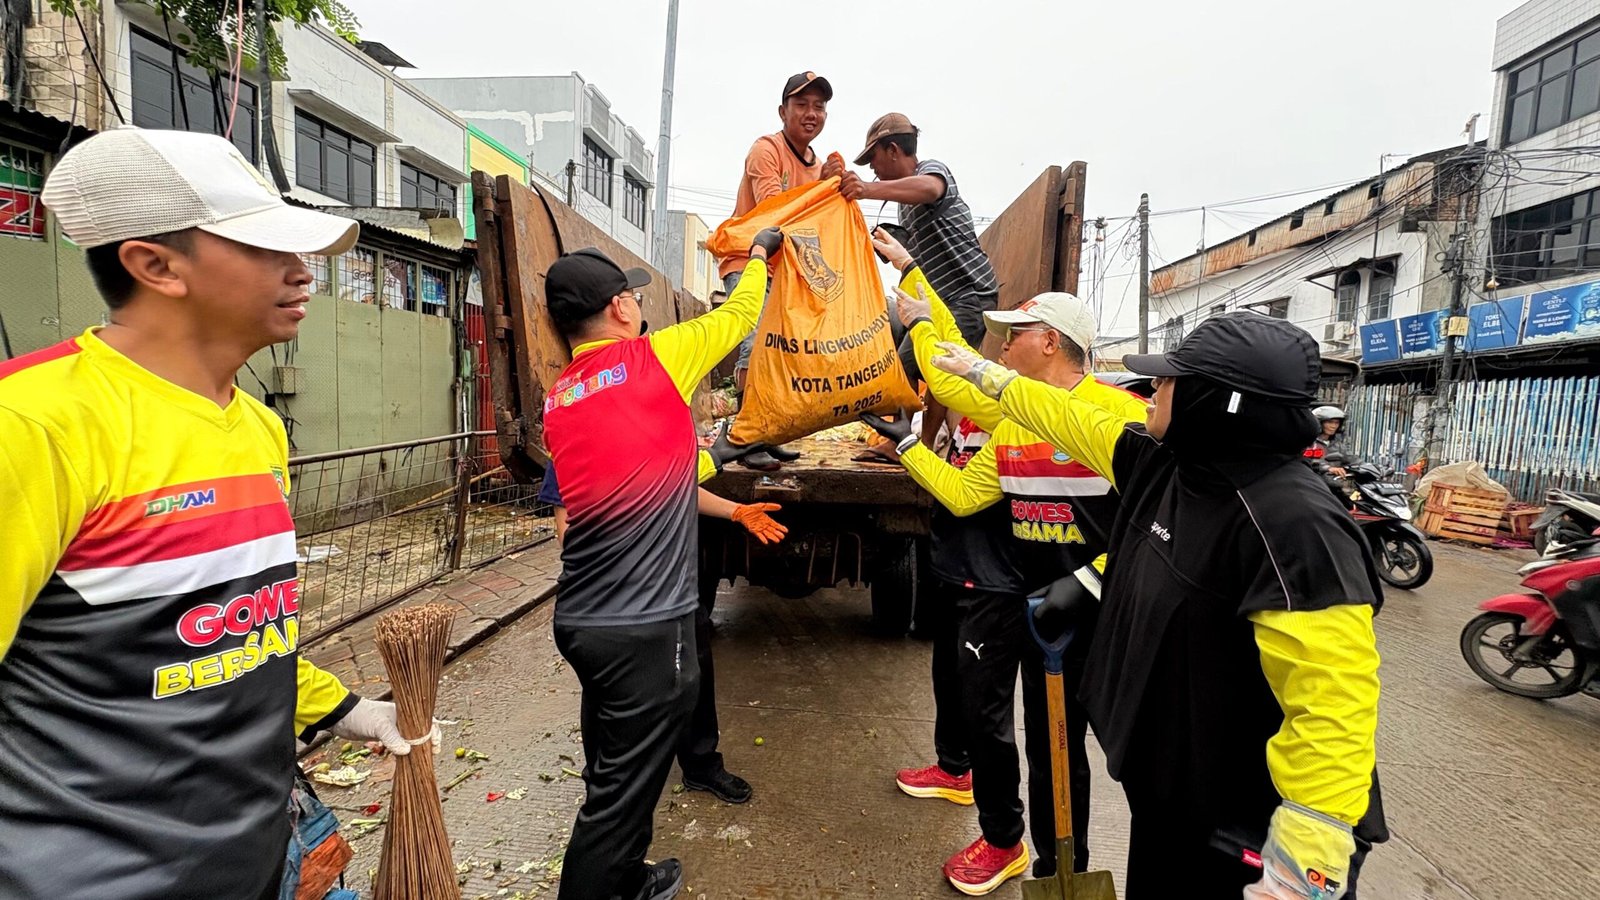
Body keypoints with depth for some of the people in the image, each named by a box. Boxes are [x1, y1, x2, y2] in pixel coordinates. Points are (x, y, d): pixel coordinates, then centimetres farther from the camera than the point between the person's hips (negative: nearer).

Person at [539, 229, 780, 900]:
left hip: (580, 620, 8)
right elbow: (738, 313, 6)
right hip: (645, 626, -8)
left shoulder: (557, 401, 8)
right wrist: (759, 254, 25)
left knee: (612, 773, 25)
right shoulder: (654, 360, -11)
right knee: (621, 791, 8)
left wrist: (707, 458, 33)